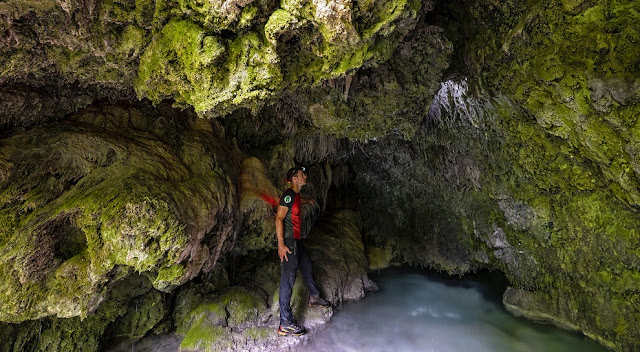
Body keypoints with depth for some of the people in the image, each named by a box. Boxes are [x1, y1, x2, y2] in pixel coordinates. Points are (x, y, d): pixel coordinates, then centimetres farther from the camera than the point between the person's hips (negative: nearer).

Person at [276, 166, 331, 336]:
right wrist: (281, 244, -27)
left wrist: (308, 200, 60)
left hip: (296, 241, 11)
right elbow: (279, 218, -22)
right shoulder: (288, 195, -16)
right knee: (288, 279, -9)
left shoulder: (296, 195, 13)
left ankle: (314, 298, 48)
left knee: (306, 266, 25)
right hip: (288, 242, -11)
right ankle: (285, 324, -5)